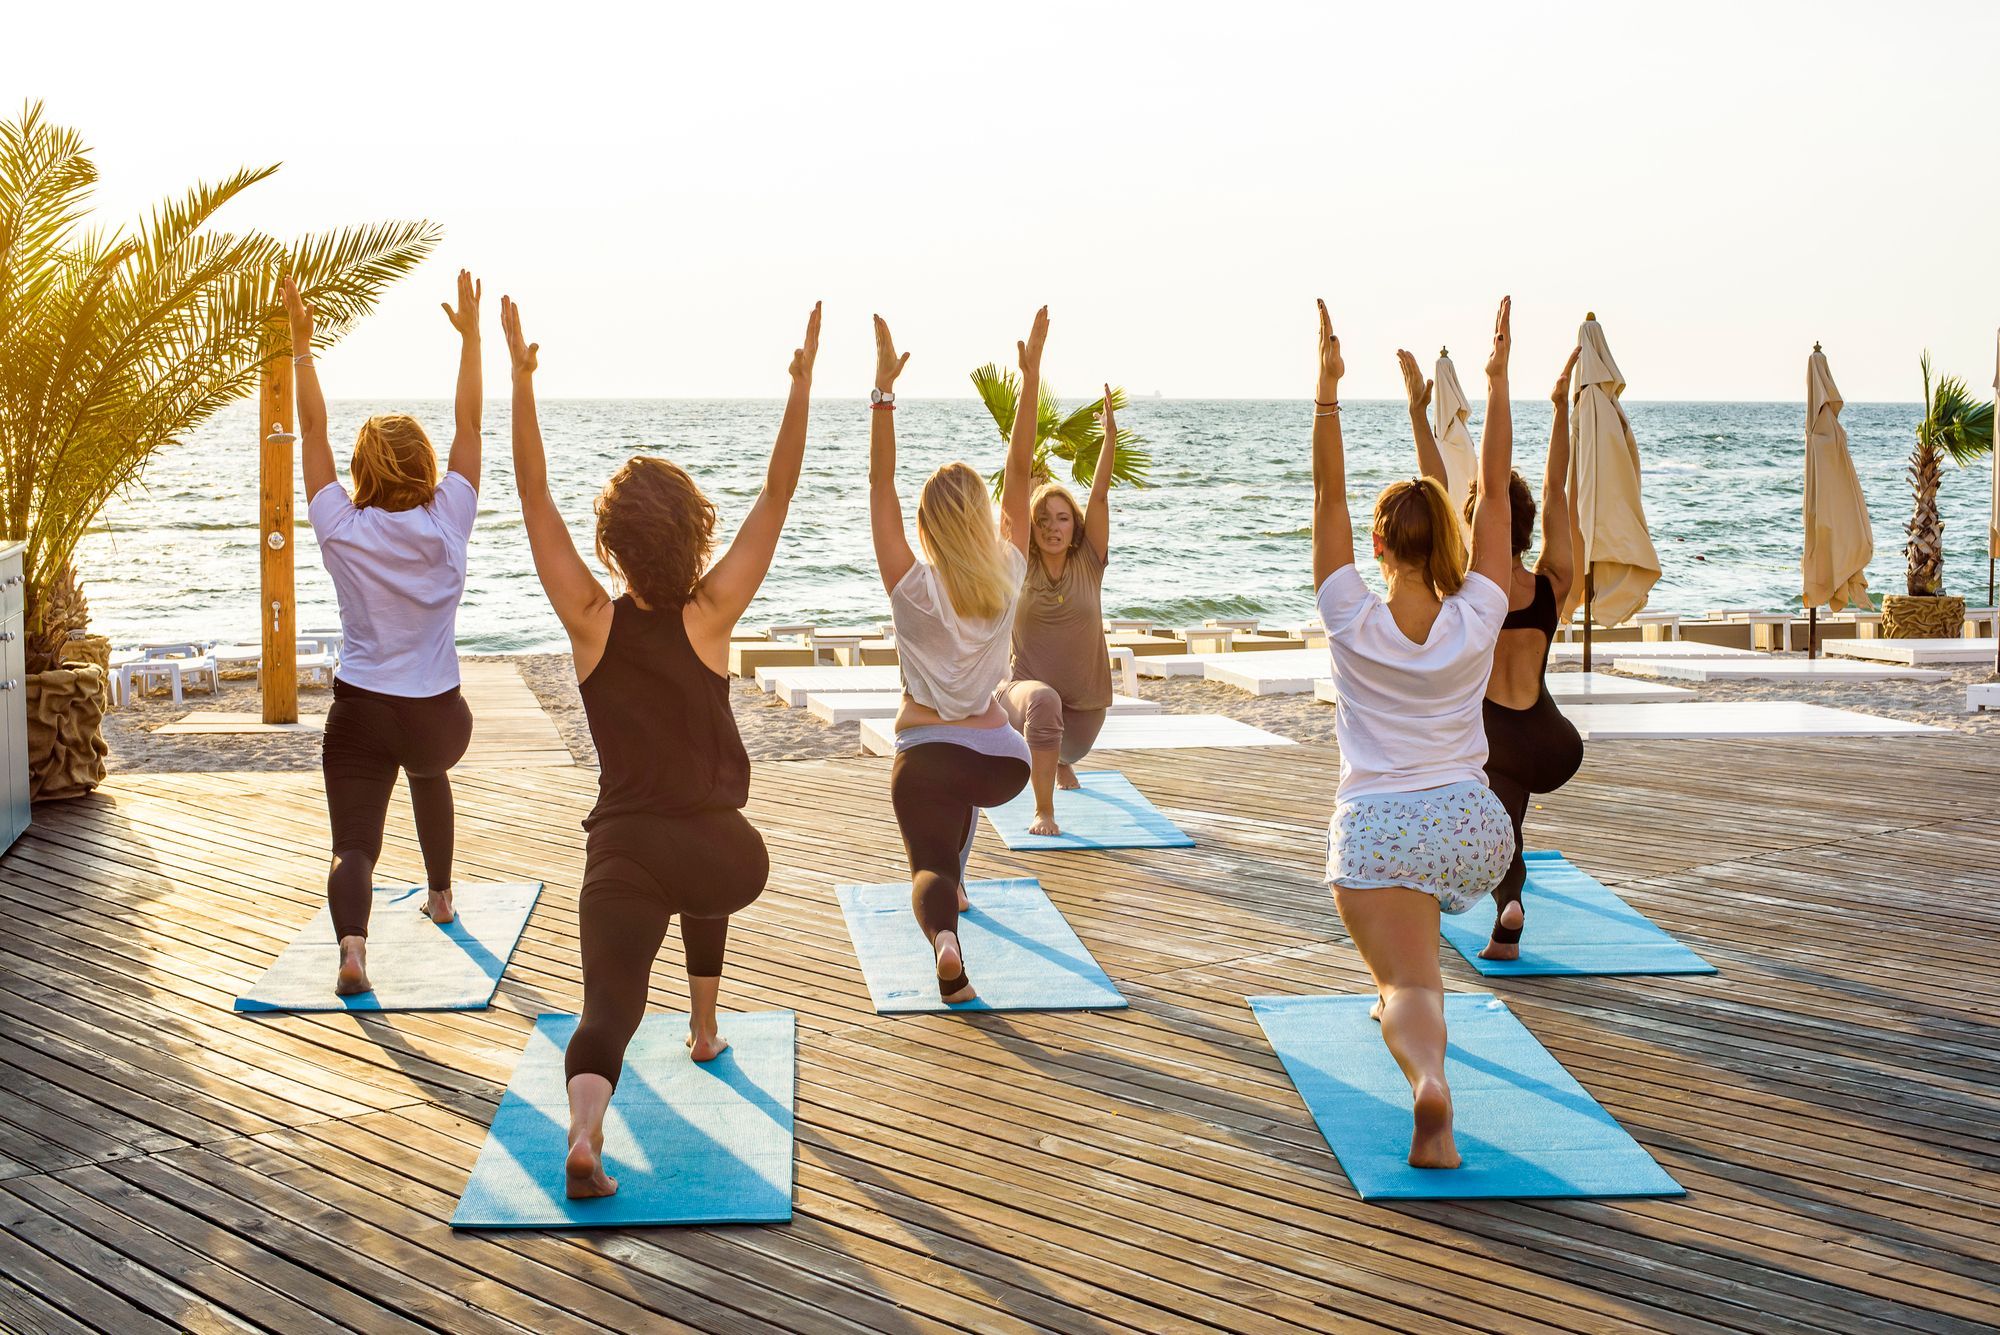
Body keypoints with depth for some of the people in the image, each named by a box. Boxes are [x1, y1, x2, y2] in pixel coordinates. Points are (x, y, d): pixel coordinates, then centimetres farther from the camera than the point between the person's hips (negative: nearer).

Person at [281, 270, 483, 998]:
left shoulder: (342, 530, -9)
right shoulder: (447, 524, -8)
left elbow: (312, 431, -2)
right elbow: (468, 424, 0)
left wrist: (302, 344, 4)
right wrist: (470, 335, 7)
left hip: (360, 712, -2)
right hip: (439, 713, 2)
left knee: (354, 845, -3)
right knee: (428, 772, 36)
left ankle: (352, 943, -30)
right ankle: (440, 895, 47)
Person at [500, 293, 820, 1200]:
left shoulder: (592, 622, -4)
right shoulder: (708, 616, -6)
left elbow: (534, 499, -2)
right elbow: (776, 495, -2)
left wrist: (522, 382, -3)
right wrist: (801, 388, -2)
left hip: (622, 856, -2)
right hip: (728, 856, 2)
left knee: (608, 1010, -7)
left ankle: (584, 1127, -36)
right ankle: (704, 1030, 43)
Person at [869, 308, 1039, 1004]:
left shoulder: (913, 586, -14)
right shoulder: (1008, 577, -8)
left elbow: (880, 486, -16)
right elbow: (1017, 473, -4)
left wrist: (884, 391, -18)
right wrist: (1031, 374, -2)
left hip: (926, 758, -4)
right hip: (1003, 762, 4)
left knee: (930, 867, 1)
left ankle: (945, 938, -32)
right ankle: (956, 881, 42)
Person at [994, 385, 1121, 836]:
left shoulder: (1089, 562, -8)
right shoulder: (1021, 567, -9)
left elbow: (1100, 496, -17)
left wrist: (1110, 435, -26)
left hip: (1086, 699, 3)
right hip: (1026, 686, -3)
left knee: (1071, 751, 25)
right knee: (1043, 702, -38)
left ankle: (1058, 759, 67)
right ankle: (1043, 812, -27)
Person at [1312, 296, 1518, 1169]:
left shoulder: (1353, 621, -6)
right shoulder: (1477, 619, -2)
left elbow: (1328, 499, -5)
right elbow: (1494, 493, 2)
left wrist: (1328, 390, -9)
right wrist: (1497, 383, 4)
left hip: (1378, 828, -3)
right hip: (1474, 825, 4)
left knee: (1411, 989, -12)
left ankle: (1428, 1076, -43)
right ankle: (1403, 999, 47)